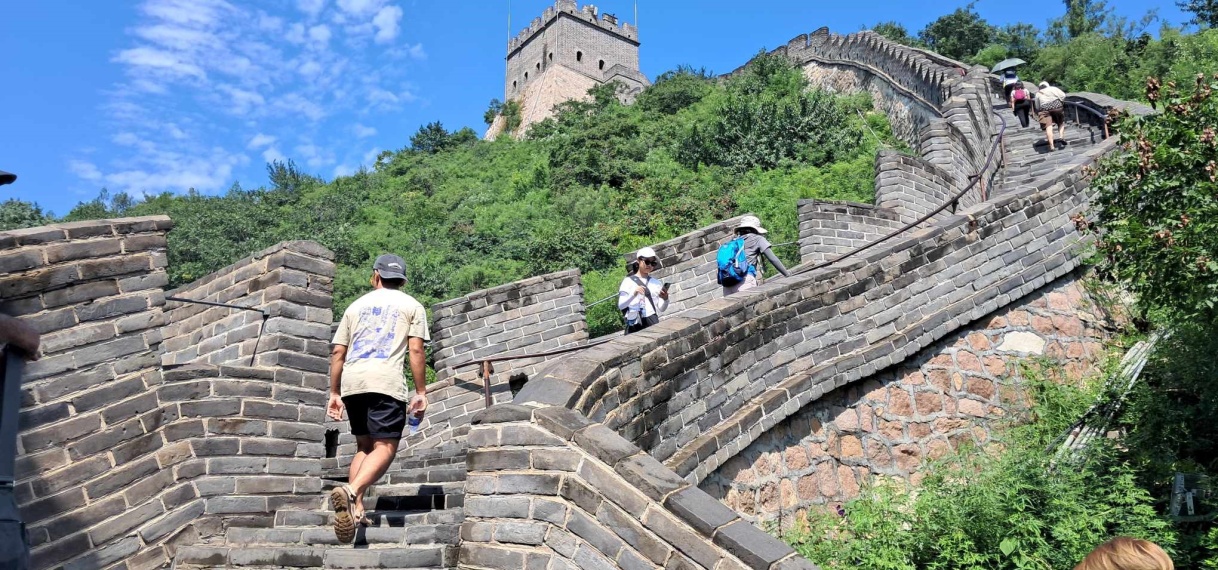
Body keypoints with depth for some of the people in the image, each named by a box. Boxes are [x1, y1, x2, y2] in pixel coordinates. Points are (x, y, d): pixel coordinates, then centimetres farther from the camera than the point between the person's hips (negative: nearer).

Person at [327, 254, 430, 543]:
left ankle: (356, 508, 6)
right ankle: (351, 491, -31)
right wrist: (421, 393, 3)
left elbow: (337, 353, 17)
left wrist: (334, 394, 21)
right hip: (386, 381, -4)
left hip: (351, 383, 4)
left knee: (364, 445, 17)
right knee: (385, 448, -7)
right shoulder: (411, 306, 14)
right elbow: (416, 350, 1)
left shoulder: (356, 305, 23)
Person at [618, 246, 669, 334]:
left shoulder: (657, 283, 12)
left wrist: (665, 299, -11)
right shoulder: (628, 281, 4)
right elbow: (621, 306, -4)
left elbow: (661, 309, 10)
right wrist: (633, 294, -19)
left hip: (652, 324, 3)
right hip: (634, 325, -2)